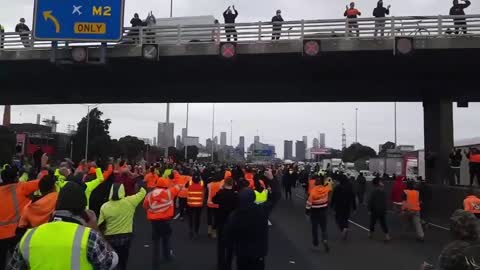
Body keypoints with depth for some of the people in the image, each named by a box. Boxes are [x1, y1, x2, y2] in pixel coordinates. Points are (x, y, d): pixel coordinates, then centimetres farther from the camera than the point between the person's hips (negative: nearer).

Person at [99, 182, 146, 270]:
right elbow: (143, 192, 1)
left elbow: (100, 225, -2)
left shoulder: (104, 206, -10)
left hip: (110, 238, 0)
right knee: (122, 263, 16)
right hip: (126, 237, 0)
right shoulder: (130, 201, -13)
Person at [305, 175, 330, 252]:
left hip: (314, 212, -3)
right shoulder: (326, 189, -11)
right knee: (324, 227, 13)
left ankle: (315, 245, 18)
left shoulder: (313, 190, -20)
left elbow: (309, 202, -15)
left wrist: (307, 211, -4)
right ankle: (325, 240, -11)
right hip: (324, 211, 3)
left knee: (315, 228, 11)